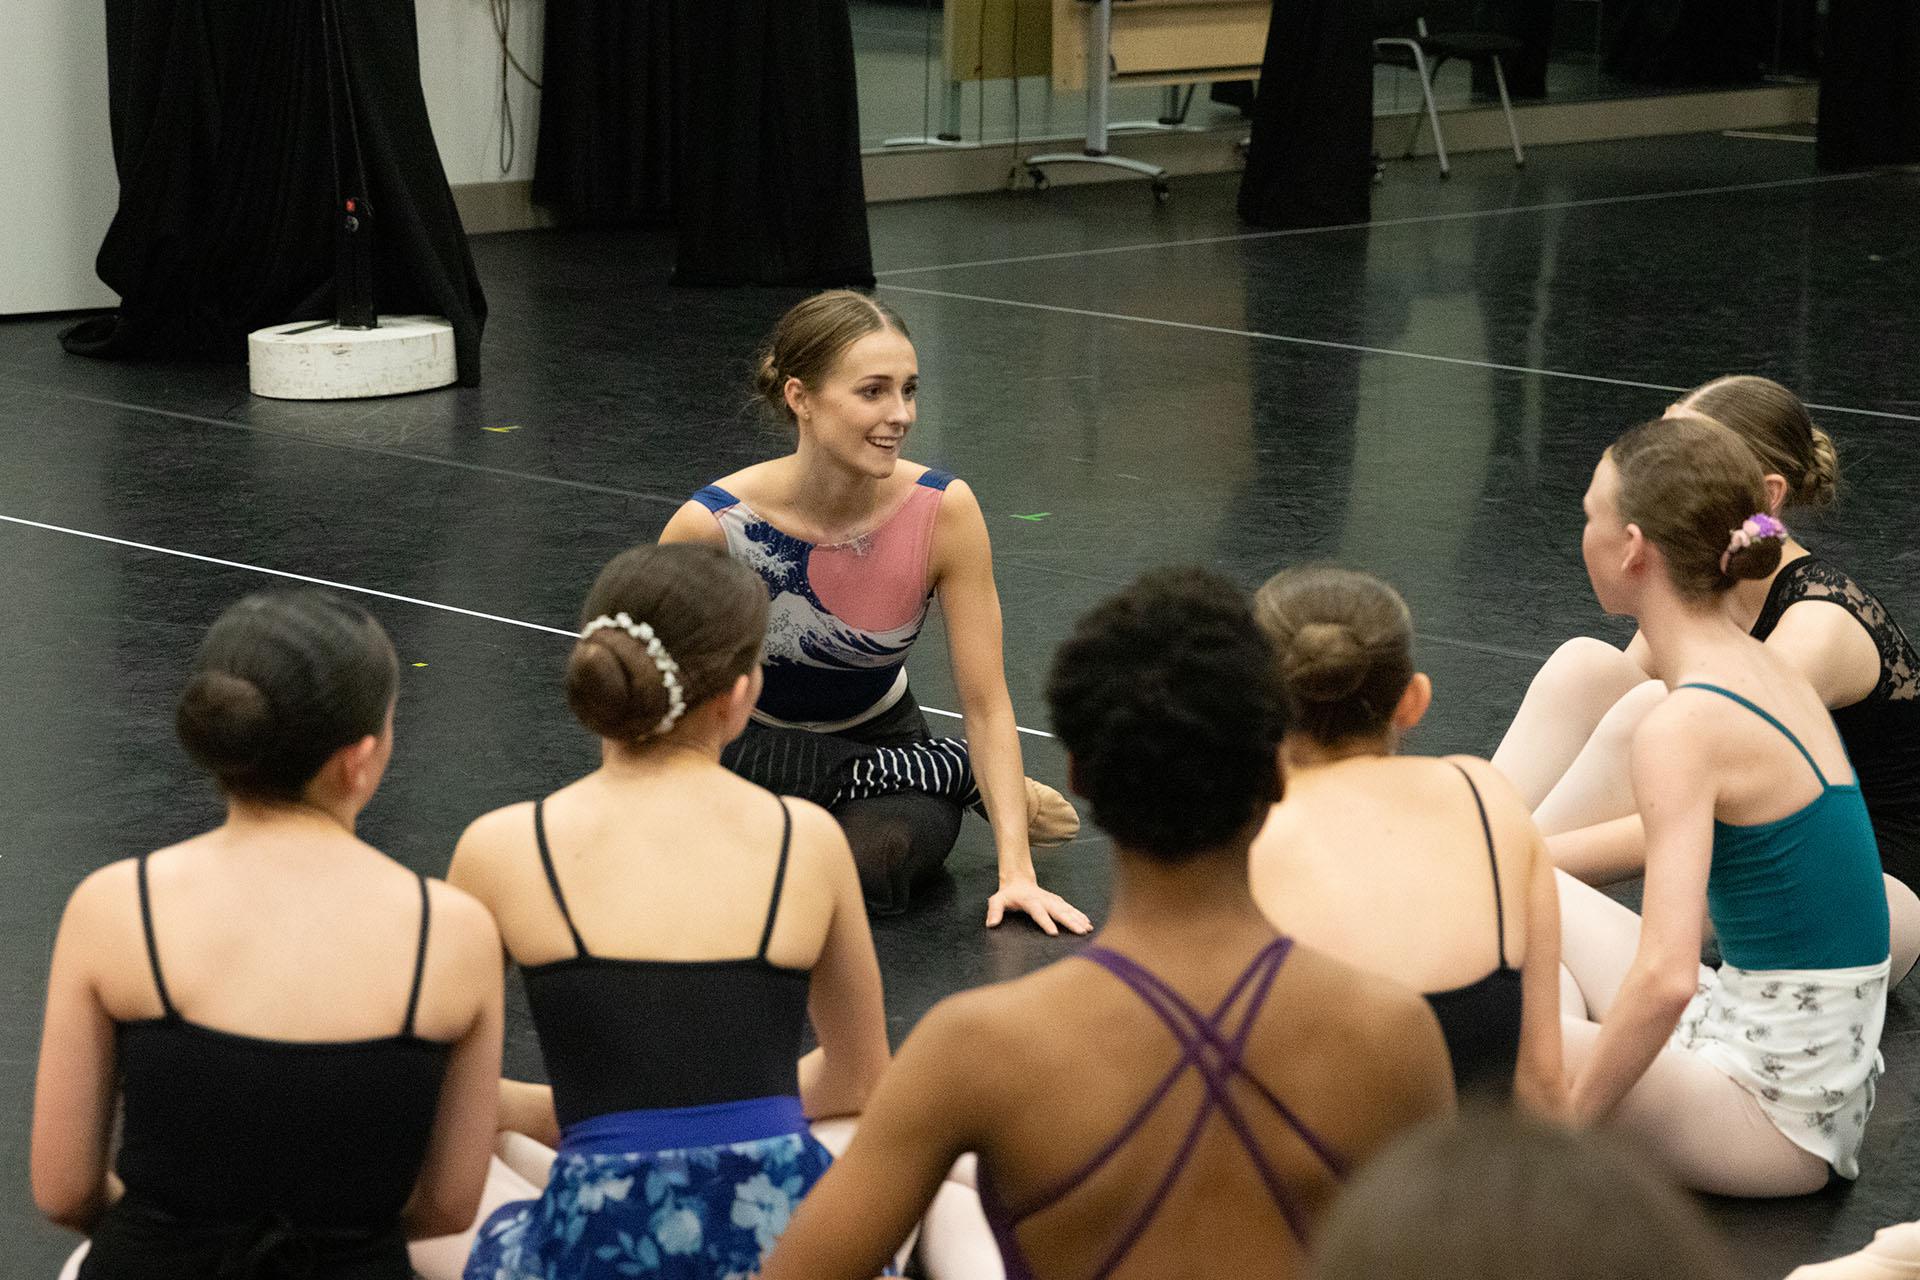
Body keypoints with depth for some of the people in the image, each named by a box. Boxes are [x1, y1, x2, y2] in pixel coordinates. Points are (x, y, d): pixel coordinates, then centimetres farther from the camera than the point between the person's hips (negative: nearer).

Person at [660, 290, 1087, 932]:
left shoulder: (942, 511, -22)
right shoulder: (709, 528, -26)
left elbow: (986, 704, -15)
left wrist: (1016, 869, -21)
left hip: (881, 744, 0)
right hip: (750, 751, 0)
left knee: (870, 862, -35)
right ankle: (958, 771, -10)